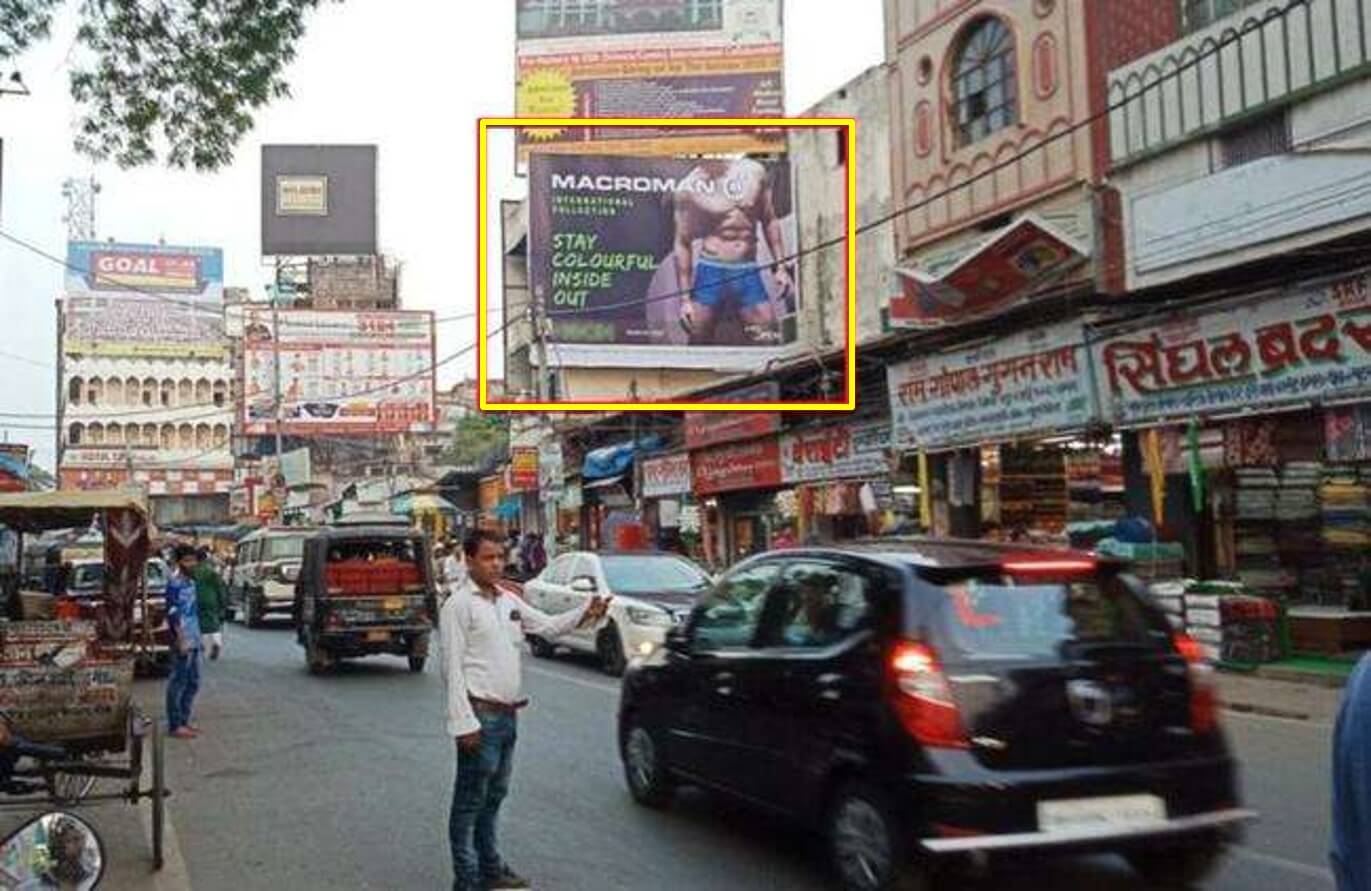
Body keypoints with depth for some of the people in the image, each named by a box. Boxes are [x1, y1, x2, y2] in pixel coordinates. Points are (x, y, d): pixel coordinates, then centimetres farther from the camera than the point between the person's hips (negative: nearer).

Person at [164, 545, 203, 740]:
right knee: (178, 682, -3)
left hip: (193, 641, 9)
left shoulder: (191, 582, 15)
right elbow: (172, 613, -17)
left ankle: (184, 720, 22)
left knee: (193, 683, 13)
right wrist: (181, 640, -21)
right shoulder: (175, 583, -12)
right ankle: (175, 725, 3)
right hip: (182, 641, -9)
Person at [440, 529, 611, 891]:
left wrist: (586, 615, -2)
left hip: (508, 714, 8)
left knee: (494, 796, 19)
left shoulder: (508, 599, 11)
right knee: (470, 802, 0)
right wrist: (463, 722, -20)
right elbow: (453, 667, -16)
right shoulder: (459, 604, -12)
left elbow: (548, 626, 17)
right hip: (481, 715, -8)